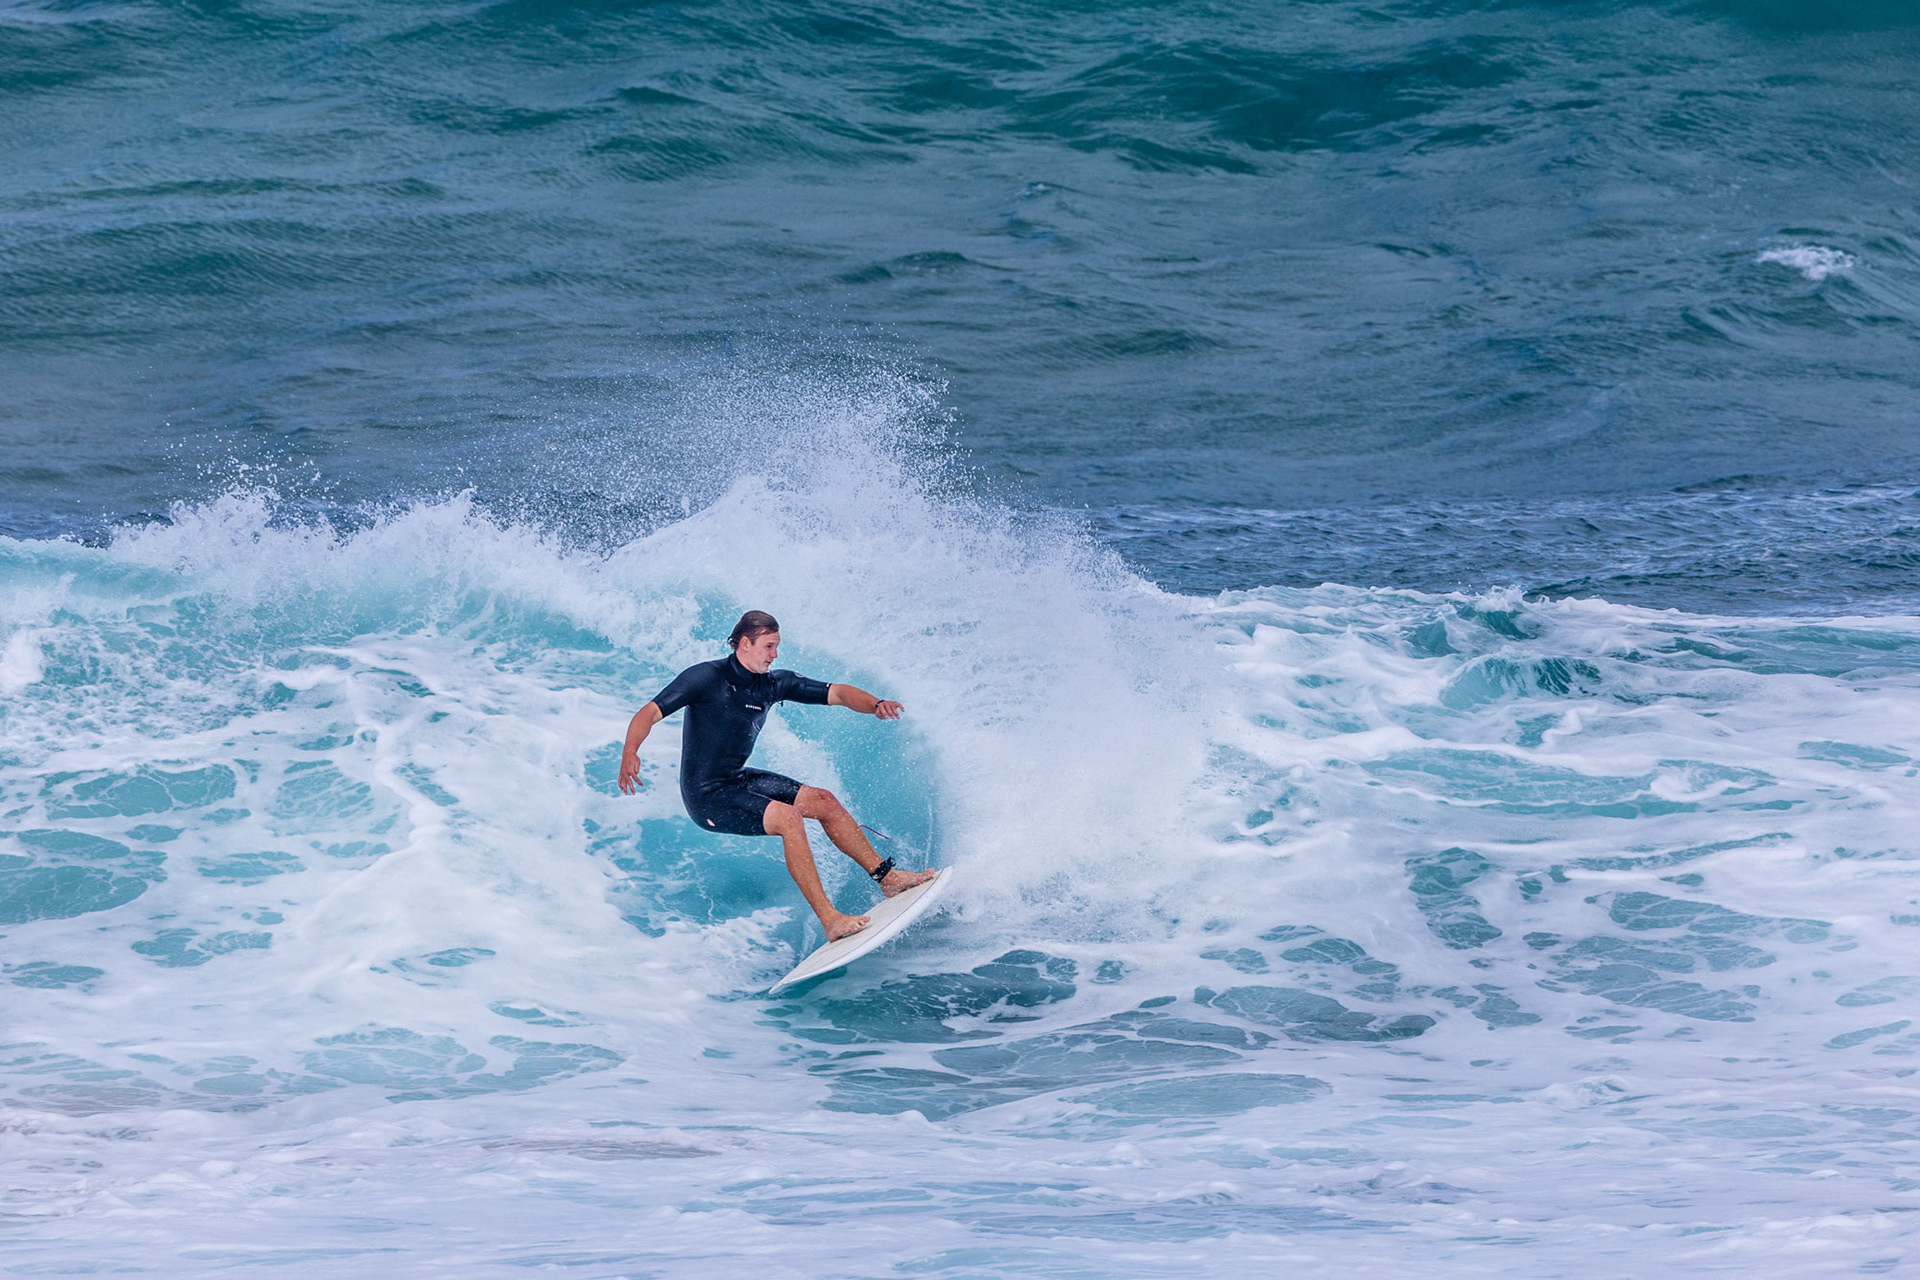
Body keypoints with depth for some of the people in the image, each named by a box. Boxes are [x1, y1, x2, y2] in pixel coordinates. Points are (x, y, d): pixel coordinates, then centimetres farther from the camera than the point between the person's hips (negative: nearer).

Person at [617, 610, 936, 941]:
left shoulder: (772, 684, 3)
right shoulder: (706, 677, -16)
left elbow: (837, 693, 3)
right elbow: (649, 714, -22)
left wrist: (876, 704, -18)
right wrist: (630, 752, -42)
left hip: (738, 780, 8)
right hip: (706, 797, -8)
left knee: (823, 801, 5)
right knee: (788, 817, -25)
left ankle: (887, 877, 20)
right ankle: (829, 920, -27)